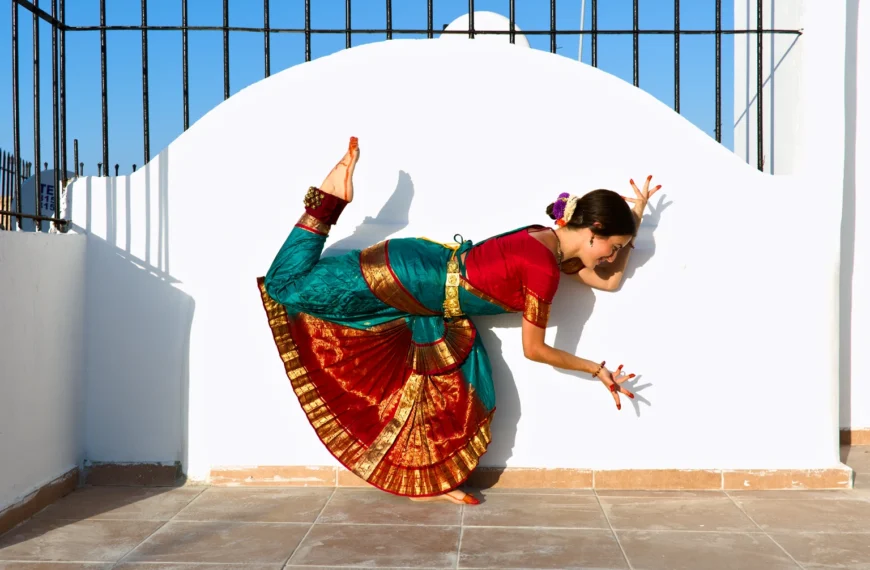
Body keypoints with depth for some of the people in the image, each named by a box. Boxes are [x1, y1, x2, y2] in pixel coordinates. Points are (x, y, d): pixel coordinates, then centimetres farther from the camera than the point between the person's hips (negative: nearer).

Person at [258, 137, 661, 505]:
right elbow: (534, 349, -15)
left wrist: (635, 217, 10)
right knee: (287, 285, -4)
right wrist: (598, 370, -6)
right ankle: (332, 196, 6)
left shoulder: (552, 246, 2)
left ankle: (434, 480, 21)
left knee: (459, 389, 9)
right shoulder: (544, 268, -25)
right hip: (401, 280, -9)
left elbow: (610, 280, 15)